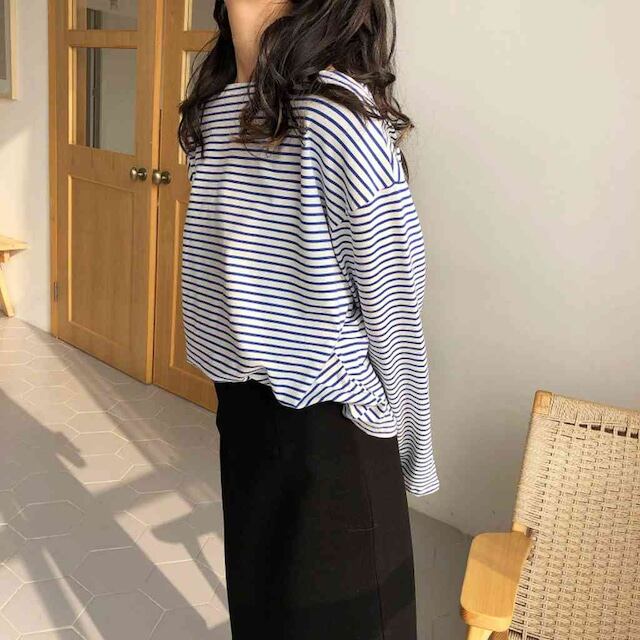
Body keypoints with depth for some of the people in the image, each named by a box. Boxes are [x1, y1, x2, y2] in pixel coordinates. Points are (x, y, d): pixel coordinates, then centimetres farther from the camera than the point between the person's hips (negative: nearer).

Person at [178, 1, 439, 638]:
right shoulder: (216, 100, 5)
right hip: (242, 396, 7)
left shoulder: (333, 110, -21)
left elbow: (391, 294, -16)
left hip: (325, 410, -7)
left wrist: (400, 439, -7)